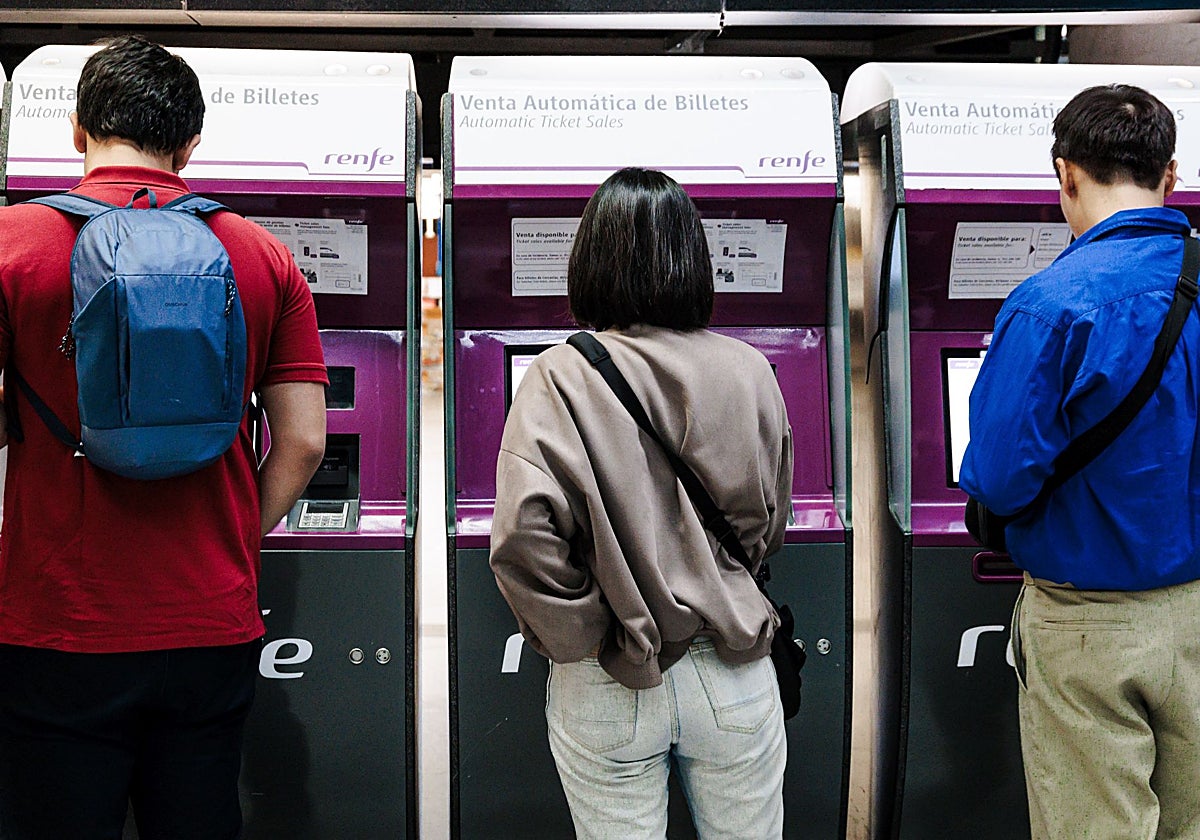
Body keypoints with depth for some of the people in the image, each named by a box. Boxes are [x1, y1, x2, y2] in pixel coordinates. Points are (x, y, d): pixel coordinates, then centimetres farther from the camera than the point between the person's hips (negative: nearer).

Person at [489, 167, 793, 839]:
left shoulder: (563, 379, -13)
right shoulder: (749, 372, -4)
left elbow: (524, 537, -23)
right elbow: (770, 529, 7)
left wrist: (582, 640, -8)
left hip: (610, 690, -2)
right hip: (734, 678, 2)